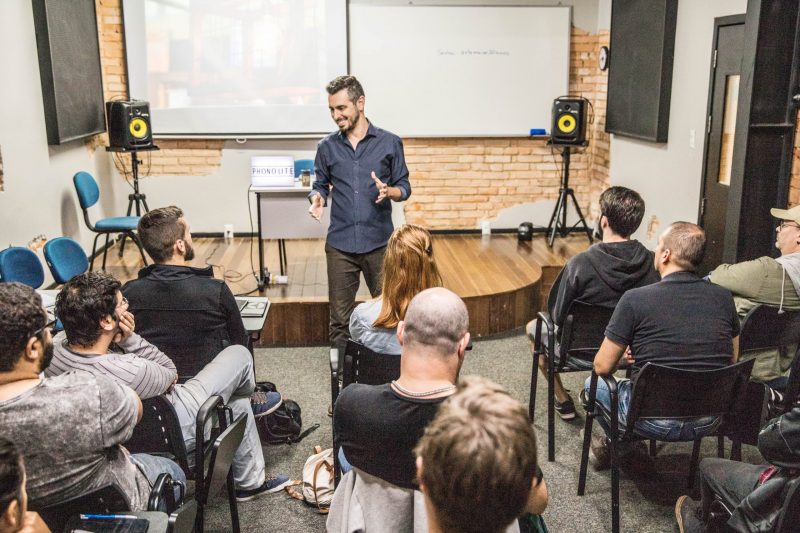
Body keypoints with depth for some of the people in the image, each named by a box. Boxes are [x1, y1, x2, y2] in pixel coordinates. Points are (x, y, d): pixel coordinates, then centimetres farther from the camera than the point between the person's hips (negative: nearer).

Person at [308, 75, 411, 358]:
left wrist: (388, 191, -19)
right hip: (340, 244, 1)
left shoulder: (390, 143, 0)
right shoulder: (327, 147, 5)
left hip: (379, 243, -1)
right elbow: (321, 185, 12)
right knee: (340, 318, 7)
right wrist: (317, 198, -11)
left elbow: (404, 188, 3)